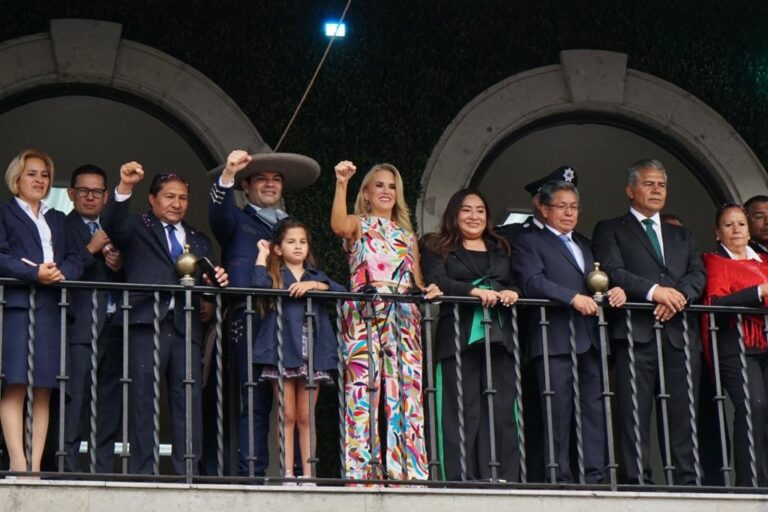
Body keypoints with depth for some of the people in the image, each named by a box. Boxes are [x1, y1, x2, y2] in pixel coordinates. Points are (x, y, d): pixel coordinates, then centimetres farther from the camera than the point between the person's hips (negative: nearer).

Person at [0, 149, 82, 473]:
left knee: (43, 390, -1)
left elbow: (75, 261, 16)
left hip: (52, 309, 5)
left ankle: (36, 465, -3)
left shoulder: (57, 219, 26)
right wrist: (34, 273, -16)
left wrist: (62, 272, -6)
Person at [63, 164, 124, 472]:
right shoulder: (63, 227, 2)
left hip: (113, 327, 6)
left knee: (110, 407, 6)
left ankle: (104, 470, 10)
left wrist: (119, 266, -3)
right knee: (75, 405, -11)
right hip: (81, 327, -6)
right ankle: (68, 469, -10)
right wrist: (92, 249, -10)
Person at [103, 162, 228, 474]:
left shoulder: (199, 241, 26)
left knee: (188, 401, -1)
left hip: (185, 327, 4)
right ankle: (142, 472, -3)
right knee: (143, 399, -5)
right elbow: (114, 226, -11)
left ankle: (187, 473, 0)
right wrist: (125, 187, -27)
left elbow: (207, 284, 18)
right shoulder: (137, 229, 12)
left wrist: (217, 280, -6)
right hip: (146, 323, -4)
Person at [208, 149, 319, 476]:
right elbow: (219, 216, -9)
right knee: (255, 405, -9)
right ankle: (252, 475, -10)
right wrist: (228, 175, -25)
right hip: (252, 323, -4)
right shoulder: (237, 221, 14)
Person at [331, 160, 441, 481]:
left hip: (403, 318, 4)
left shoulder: (407, 235, 24)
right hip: (365, 314, -4)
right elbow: (338, 225, -14)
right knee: (364, 387, -11)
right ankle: (361, 470, -13)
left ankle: (408, 471, -4)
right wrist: (341, 184, -26)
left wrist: (428, 291, -1)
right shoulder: (359, 225, 11)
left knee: (406, 390, -3)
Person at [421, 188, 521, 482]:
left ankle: (504, 477, -4)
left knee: (502, 407, -4)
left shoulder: (500, 250, 25)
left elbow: (517, 283, 19)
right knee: (462, 408, -8)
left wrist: (512, 292, -5)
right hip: (459, 336, -4)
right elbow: (436, 281, -6)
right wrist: (475, 291, -19)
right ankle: (461, 476, -8)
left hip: (500, 336, 4)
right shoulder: (438, 248, 11)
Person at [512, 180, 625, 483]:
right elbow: (532, 282, -11)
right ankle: (560, 478, -5)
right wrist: (573, 297, -21)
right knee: (558, 412, -6)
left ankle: (595, 477, 1)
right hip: (556, 341, -6)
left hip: (591, 340, 6)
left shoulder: (585, 244, 27)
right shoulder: (529, 243, 4)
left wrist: (616, 290, -1)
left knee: (596, 409, 1)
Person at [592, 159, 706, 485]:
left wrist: (679, 296, -10)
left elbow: (697, 274, 12)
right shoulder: (610, 231, 13)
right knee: (634, 412, -9)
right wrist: (653, 291, -17)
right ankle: (638, 480, -10)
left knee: (683, 411, -3)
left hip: (680, 333, 4)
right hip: (637, 333, -4)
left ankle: (686, 481, -4)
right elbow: (612, 272, -4)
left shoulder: (682, 235, 27)